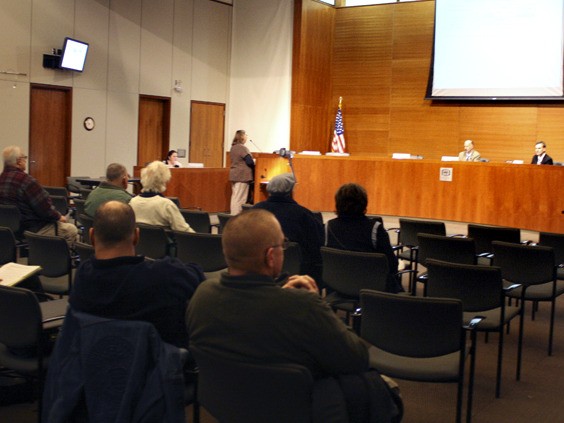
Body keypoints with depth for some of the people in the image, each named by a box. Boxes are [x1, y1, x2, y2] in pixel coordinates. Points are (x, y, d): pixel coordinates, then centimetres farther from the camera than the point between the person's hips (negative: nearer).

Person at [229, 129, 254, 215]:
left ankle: (234, 215, 17)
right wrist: (254, 163, 2)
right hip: (242, 176, -9)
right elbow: (250, 162, -19)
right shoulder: (242, 148, -16)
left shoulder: (233, 147, 13)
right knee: (240, 198, -8)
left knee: (235, 197, 12)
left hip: (234, 175, 9)